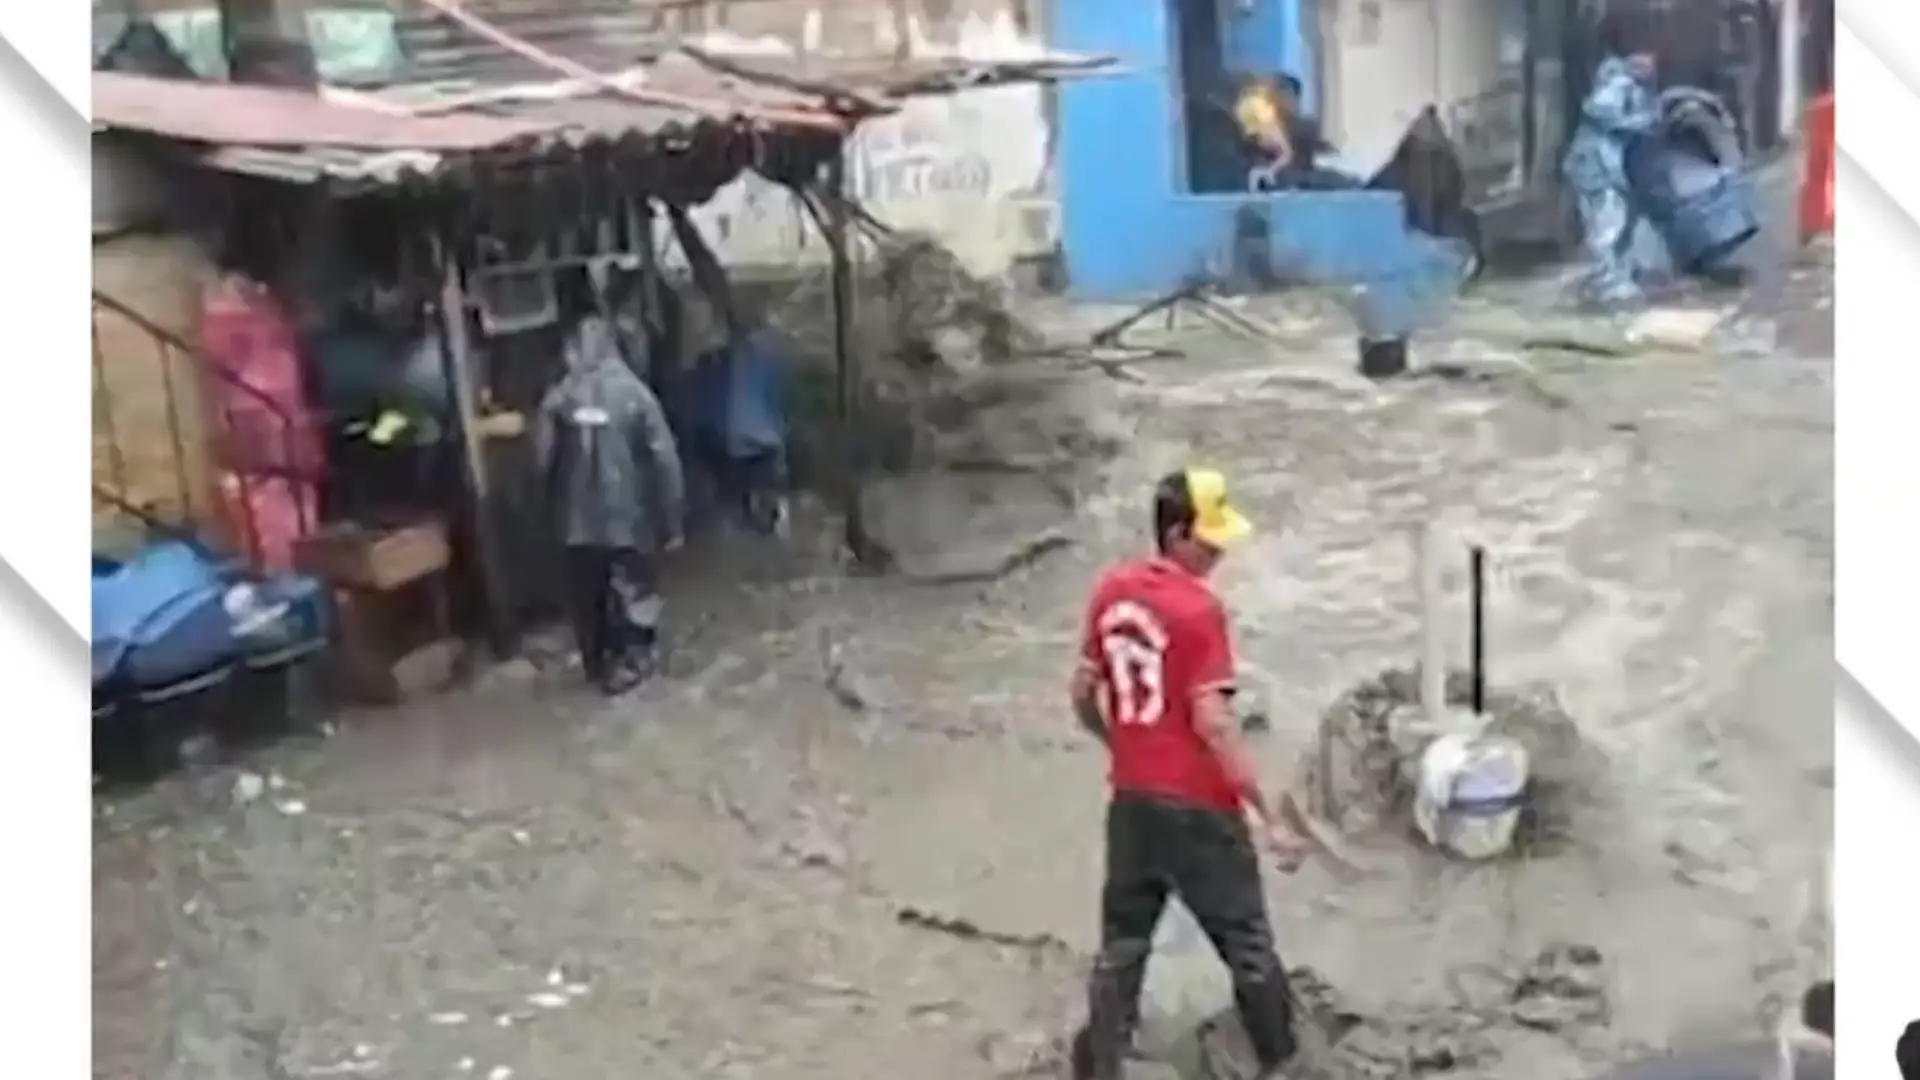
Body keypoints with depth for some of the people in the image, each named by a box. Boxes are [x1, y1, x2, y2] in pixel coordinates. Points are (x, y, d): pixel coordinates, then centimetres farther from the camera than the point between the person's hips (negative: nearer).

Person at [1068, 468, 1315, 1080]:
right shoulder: (1199, 609, -18)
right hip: (1197, 808, -6)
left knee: (1121, 947, 14)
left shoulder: (1112, 591, 3)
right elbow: (1212, 722, -22)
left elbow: (1083, 695, 9)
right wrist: (1269, 818, -20)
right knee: (1248, 947, 9)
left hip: (1130, 801, 6)